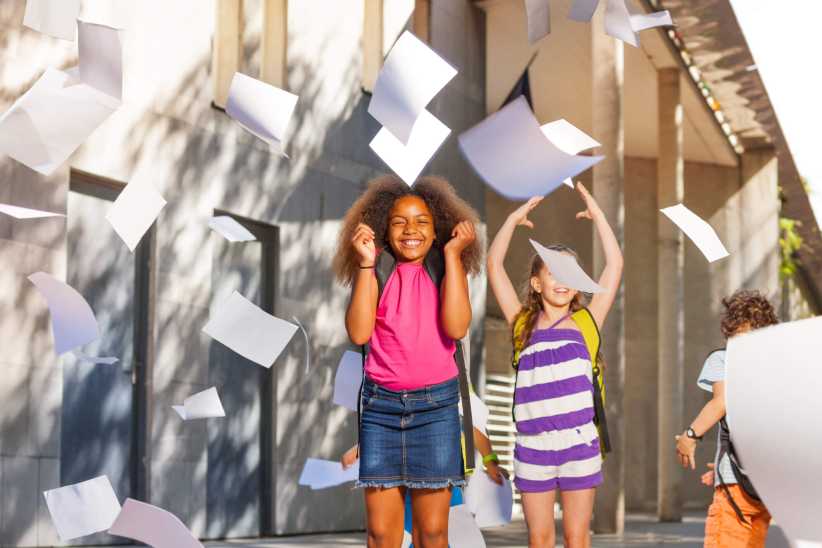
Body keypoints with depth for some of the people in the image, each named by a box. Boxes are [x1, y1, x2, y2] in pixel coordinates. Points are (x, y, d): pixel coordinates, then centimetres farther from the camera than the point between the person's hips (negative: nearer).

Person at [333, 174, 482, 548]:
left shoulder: (446, 270, 4)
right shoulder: (377, 272, 5)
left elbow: (457, 327, -13)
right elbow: (359, 333, -9)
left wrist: (452, 254, -10)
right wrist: (366, 264, -10)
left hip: (435, 405, 0)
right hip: (381, 404, 1)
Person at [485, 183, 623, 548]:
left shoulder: (585, 322, 6)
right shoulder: (523, 324, 7)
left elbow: (615, 265, 4)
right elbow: (494, 265, 5)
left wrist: (597, 215, 7)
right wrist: (514, 219, 9)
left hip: (579, 441, -1)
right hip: (533, 445, 1)